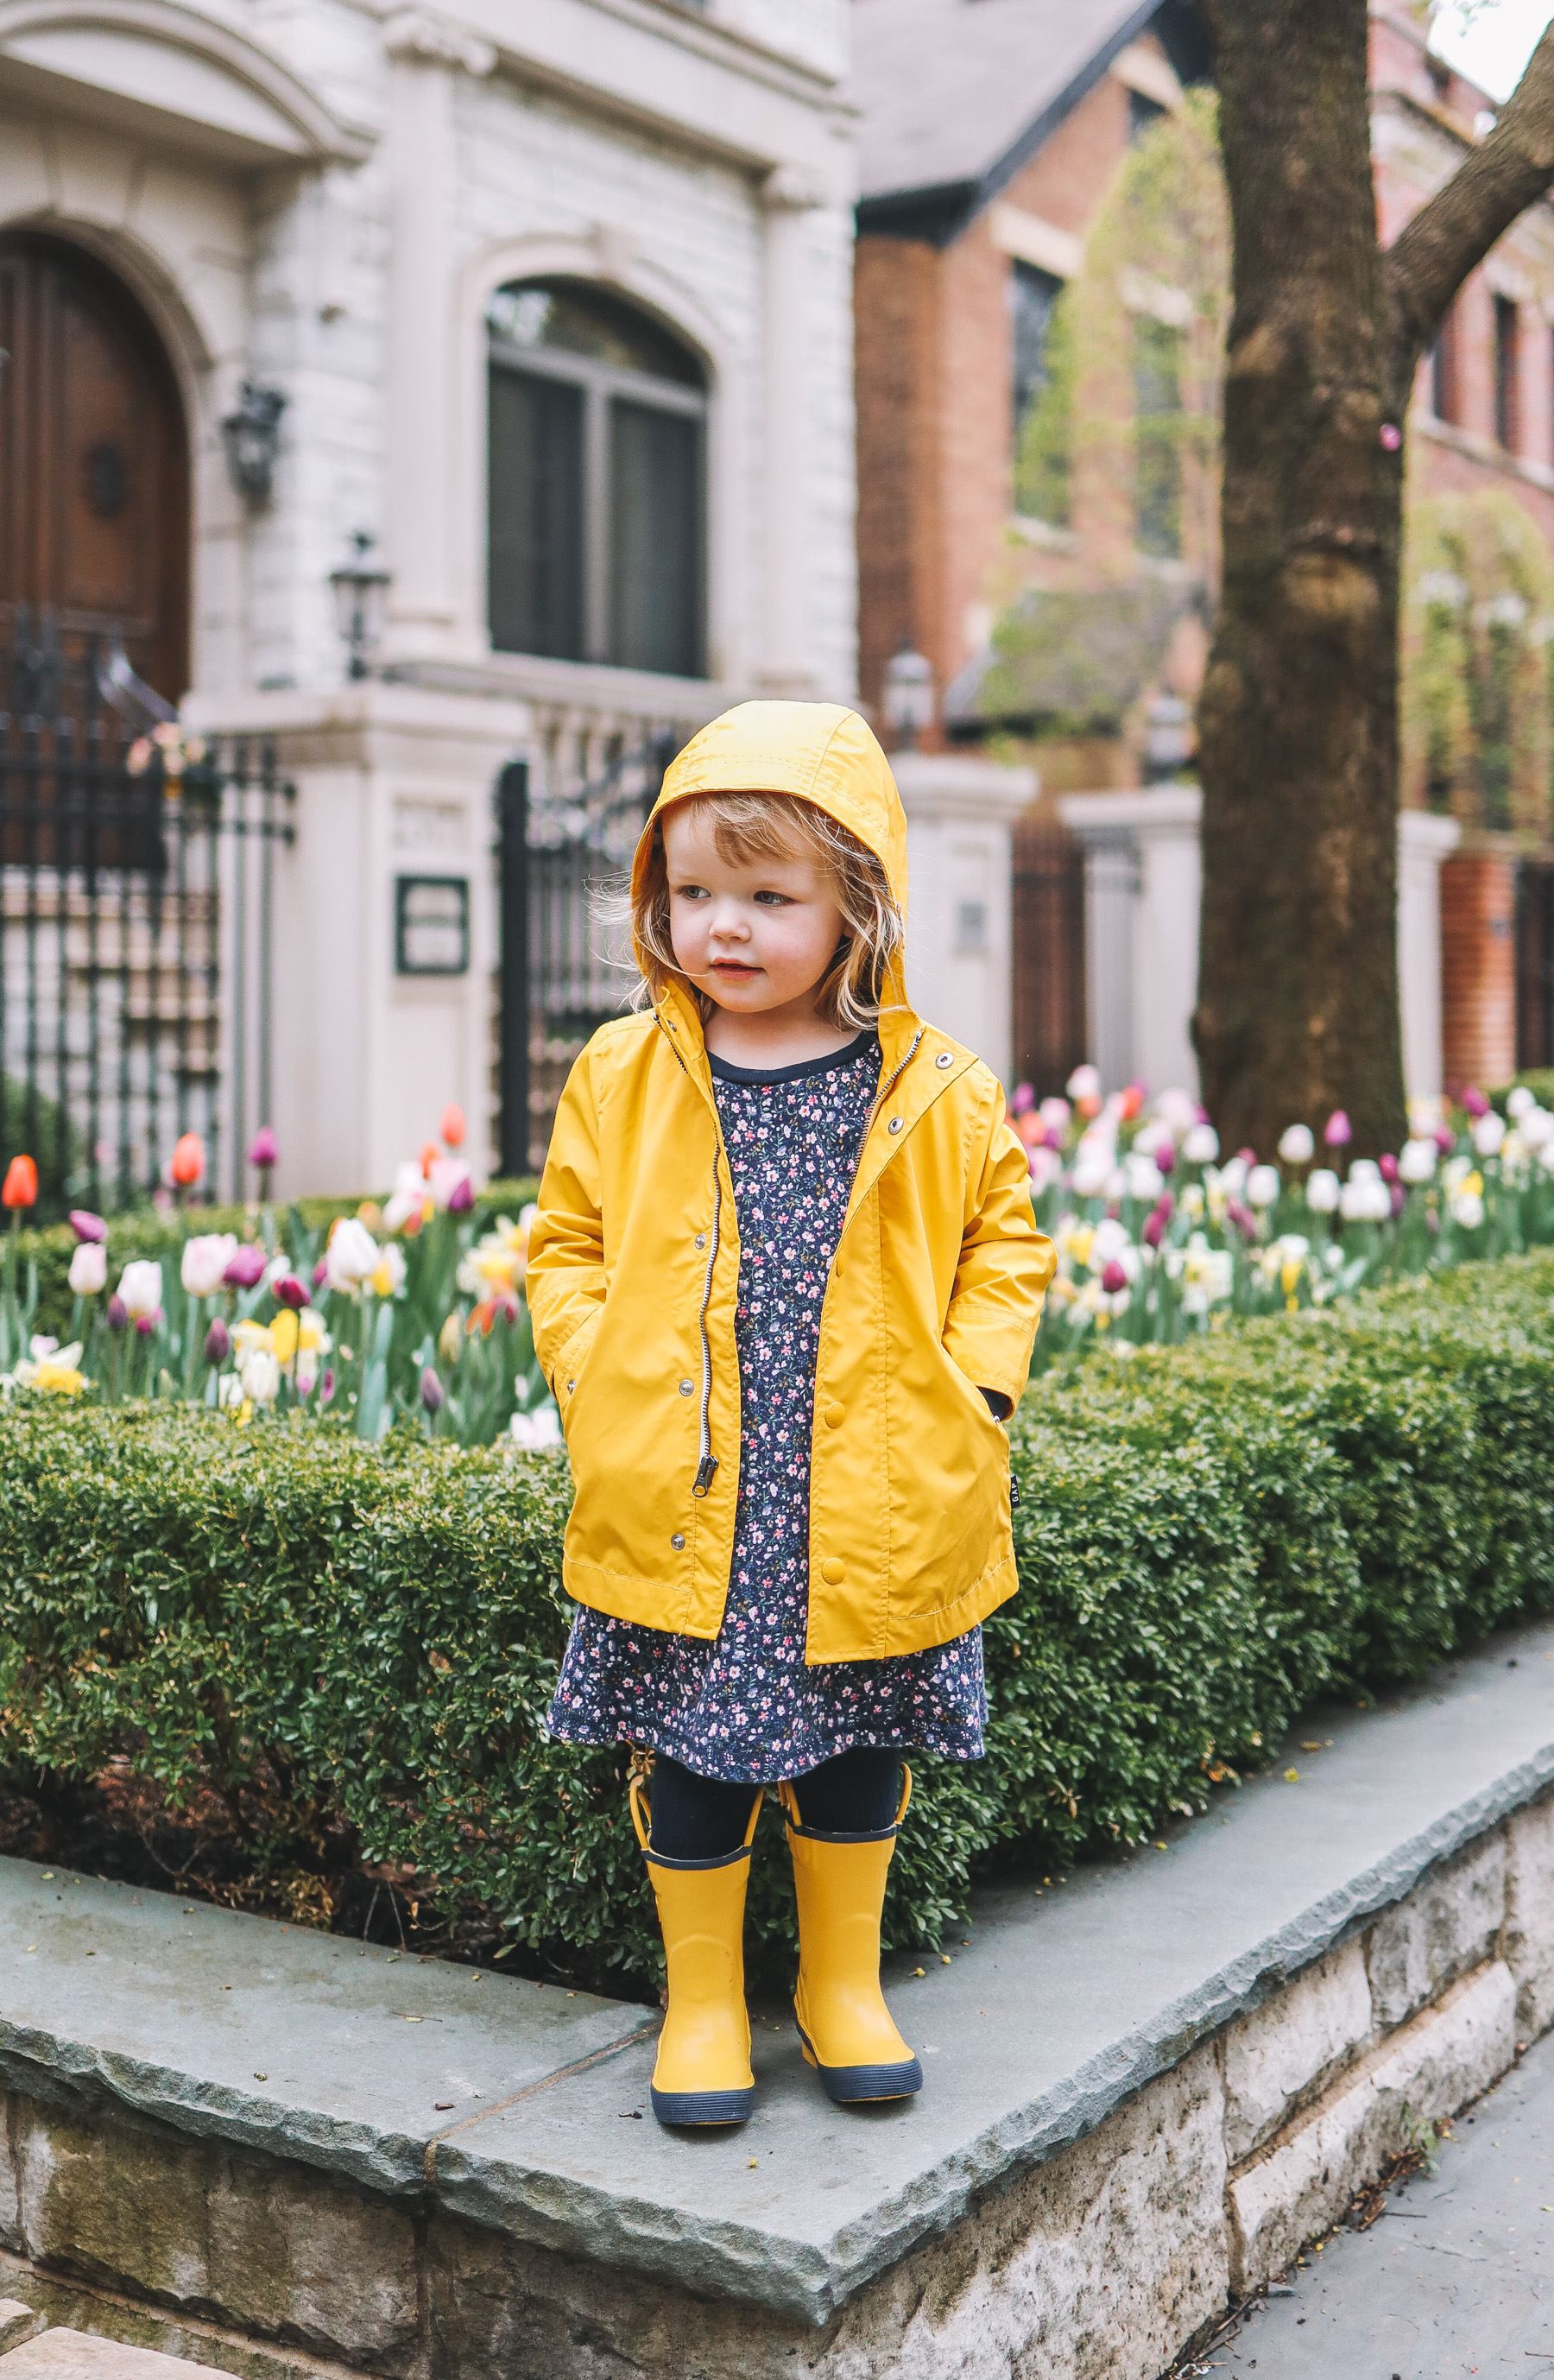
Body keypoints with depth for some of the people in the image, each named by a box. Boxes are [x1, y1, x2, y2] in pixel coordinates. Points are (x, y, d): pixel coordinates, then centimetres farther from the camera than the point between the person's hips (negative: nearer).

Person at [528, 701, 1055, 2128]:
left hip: (874, 1515, 1)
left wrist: (972, 1382, -4)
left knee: (858, 1756, 16)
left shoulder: (936, 1094, -2)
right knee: (690, 1758, 10)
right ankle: (703, 1996, 30)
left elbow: (1006, 1238, 9)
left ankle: (844, 1981, 37)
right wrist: (596, 1377, -5)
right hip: (679, 1507, 0)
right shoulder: (622, 1080, -1)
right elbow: (567, 1246, 8)